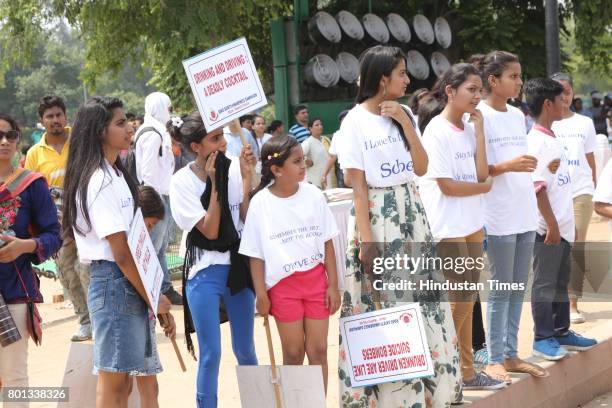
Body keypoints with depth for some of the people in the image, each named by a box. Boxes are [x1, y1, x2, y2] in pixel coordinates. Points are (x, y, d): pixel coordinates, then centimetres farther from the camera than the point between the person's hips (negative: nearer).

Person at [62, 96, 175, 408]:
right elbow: (120, 252, -17)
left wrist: (156, 298, 13)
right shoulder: (100, 182, -14)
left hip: (131, 286, 9)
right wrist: (153, 298, -8)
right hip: (114, 282, -9)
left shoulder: (115, 175, 16)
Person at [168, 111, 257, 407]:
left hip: (238, 265, 3)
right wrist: (214, 184, -16)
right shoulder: (182, 182, -9)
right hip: (205, 271, -3)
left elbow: (247, 218, -7)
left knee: (245, 350, 13)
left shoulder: (234, 168, -4)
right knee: (211, 353, -1)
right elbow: (209, 230, -14)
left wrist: (247, 177, -13)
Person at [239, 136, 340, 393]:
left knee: (318, 350, 4)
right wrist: (261, 294, -5)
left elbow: (327, 243, 2)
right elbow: (256, 254, -3)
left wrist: (333, 285, 0)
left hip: (316, 279, 2)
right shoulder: (260, 203, -8)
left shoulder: (313, 195, -3)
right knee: (293, 353, 6)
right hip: (283, 284, -2)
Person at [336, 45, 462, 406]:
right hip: (377, 216, -6)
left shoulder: (404, 114, 9)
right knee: (383, 306, -1)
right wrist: (366, 239, -16)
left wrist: (405, 123, -7)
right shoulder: (356, 121, -8)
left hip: (411, 214, 6)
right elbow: (358, 185, -11)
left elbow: (422, 168, 3)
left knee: (421, 301, 8)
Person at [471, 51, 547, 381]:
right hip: (498, 216, -7)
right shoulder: (479, 116, -9)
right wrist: (506, 166, -23)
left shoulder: (517, 115, 13)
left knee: (518, 289, 10)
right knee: (501, 289, -2)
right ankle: (495, 360, 6)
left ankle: (510, 354, 18)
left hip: (524, 214, 7)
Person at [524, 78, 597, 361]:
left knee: (561, 281, 16)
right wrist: (551, 224, -21)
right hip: (548, 227, -9)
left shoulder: (552, 139, 13)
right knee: (545, 282, -1)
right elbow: (538, 187, -20)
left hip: (562, 225, 9)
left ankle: (561, 332, 25)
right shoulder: (537, 142, -16)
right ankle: (542, 338, 6)